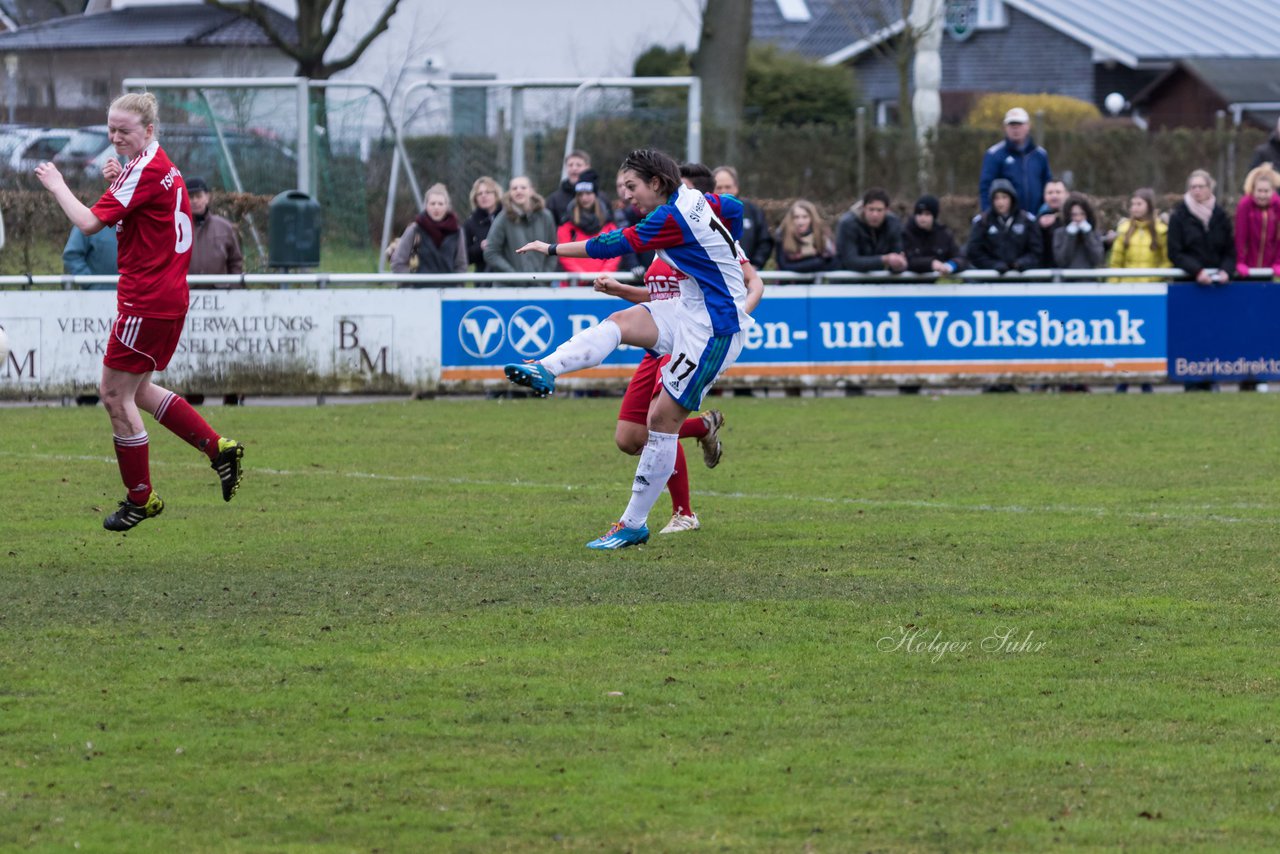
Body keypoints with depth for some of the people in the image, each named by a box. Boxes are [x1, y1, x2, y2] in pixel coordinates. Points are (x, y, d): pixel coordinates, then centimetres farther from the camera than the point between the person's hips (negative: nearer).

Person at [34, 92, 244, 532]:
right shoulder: (161, 166, 12)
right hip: (169, 297, 10)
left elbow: (89, 222, -22)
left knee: (116, 394, 0)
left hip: (147, 301, -10)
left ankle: (140, 499, 9)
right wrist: (119, 182, 3)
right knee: (137, 391, 19)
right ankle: (219, 448, 17)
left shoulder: (145, 170, -19)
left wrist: (56, 184, -6)